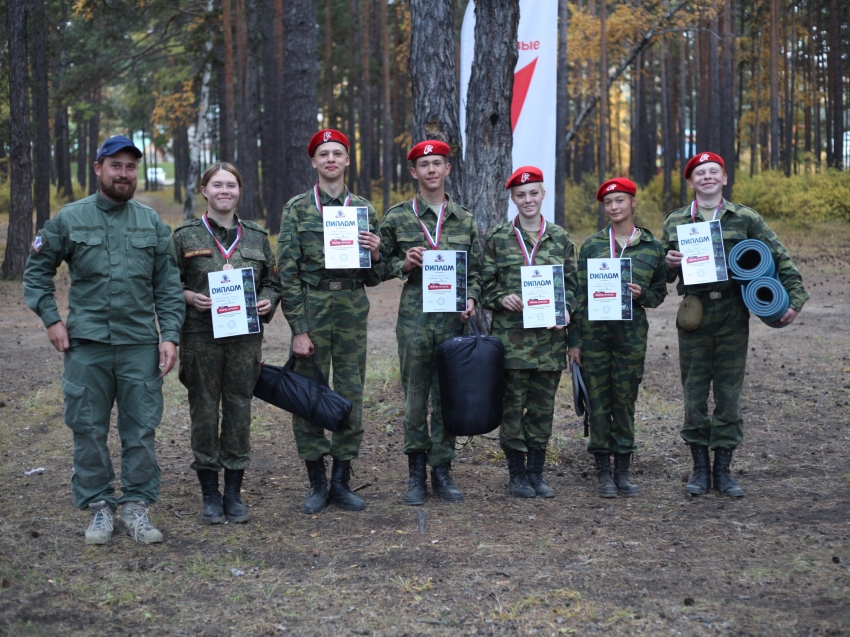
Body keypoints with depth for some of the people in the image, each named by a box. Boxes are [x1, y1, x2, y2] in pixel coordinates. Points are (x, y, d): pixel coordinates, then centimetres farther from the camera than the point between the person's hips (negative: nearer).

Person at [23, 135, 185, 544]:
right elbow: (37, 271, 10)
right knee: (88, 430, 4)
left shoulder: (152, 223, 7)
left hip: (140, 345, 1)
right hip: (86, 345, -1)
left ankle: (136, 507, 13)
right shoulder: (69, 219, 3)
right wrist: (51, 319, 1)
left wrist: (170, 336, -1)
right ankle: (99, 507, 15)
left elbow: (168, 286, 8)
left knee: (141, 430, 2)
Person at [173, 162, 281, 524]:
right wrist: (189, 297, -13)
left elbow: (273, 283, 17)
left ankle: (234, 495, 14)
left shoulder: (256, 237, 11)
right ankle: (210, 497, 12)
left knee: (239, 410, 4)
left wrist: (268, 303, -3)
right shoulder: (185, 236, 3)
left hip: (245, 336, 2)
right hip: (201, 336, -2)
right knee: (204, 411, 1)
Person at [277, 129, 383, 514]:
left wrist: (375, 253, -10)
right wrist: (298, 329, -10)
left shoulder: (364, 209, 10)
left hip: (353, 310, 3)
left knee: (351, 395, 5)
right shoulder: (297, 208, 1)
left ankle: (341, 481, 15)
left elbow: (374, 278, 13)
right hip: (312, 308, -2)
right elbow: (288, 271, -4)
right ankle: (317, 484, 12)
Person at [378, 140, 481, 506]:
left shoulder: (465, 220, 10)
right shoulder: (397, 218, 4)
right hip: (414, 320, -2)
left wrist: (471, 298, -3)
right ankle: (416, 475, 11)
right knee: (415, 398, 1)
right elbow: (380, 264, 9)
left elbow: (475, 270, 15)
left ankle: (442, 472, 14)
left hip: (454, 319, 2)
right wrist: (404, 264, -10)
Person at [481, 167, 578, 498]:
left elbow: (572, 282, 13)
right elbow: (485, 283, 6)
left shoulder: (560, 238, 10)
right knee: (513, 405, -1)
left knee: (543, 406, 6)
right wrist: (501, 298, -13)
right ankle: (517, 474, 9)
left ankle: (537, 472, 16)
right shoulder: (497, 239, 4)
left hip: (550, 335, 2)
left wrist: (565, 309, -5)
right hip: (511, 334, -2)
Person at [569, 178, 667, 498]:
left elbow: (660, 292, 13)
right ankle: (603, 472, 10)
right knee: (599, 400, 2)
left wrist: (642, 294, -11)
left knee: (625, 400, 5)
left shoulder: (652, 247, 6)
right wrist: (574, 340, 0)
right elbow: (579, 294, 5)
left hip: (631, 332, 0)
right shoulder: (591, 245, 5)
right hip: (594, 331, 0)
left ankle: (623, 471, 14)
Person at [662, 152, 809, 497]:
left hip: (733, 316, -1)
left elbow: (780, 257, 5)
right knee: (694, 392, 3)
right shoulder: (675, 222, 9)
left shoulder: (744, 218, 4)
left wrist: (795, 297, -6)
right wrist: (670, 264, -9)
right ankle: (700, 468, 13)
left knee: (729, 393, 3)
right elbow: (664, 275, 14)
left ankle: (723, 470, 12)